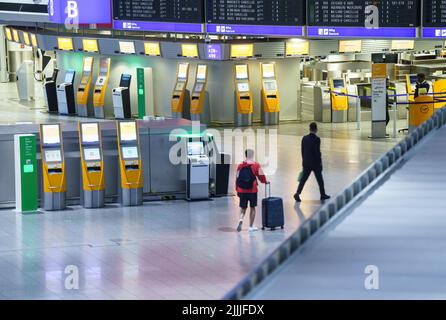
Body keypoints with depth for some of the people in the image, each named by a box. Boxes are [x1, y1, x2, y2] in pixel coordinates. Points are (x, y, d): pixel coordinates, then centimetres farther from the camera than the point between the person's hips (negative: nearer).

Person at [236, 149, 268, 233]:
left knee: (243, 207, 12)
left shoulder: (240, 166, 1)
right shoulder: (256, 165, -7)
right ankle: (251, 226, 13)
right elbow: (261, 176, -3)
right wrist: (265, 181, 18)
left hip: (242, 190, 2)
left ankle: (241, 220, -16)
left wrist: (237, 190, 13)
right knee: (252, 208, 10)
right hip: (252, 190, -2)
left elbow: (237, 178, 4)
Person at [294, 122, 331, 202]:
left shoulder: (304, 138, 1)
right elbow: (317, 152, -16)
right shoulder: (316, 139, -16)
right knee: (320, 179, 11)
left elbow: (302, 150, 8)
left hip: (306, 163, 4)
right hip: (315, 163, -4)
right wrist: (320, 162, -6)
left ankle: (298, 193, -10)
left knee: (303, 178, 5)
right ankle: (323, 195, 22)